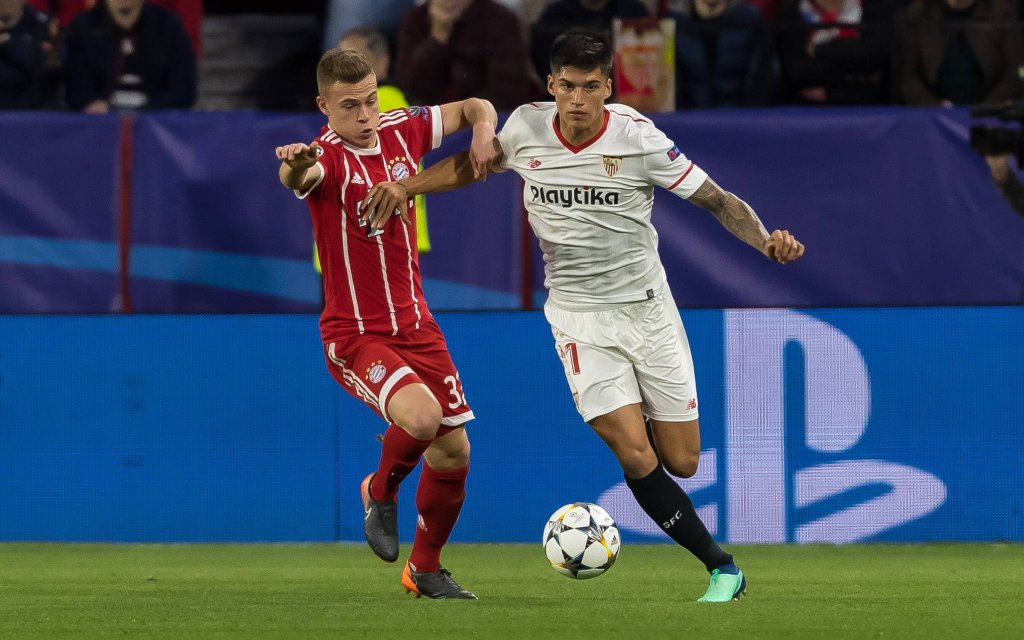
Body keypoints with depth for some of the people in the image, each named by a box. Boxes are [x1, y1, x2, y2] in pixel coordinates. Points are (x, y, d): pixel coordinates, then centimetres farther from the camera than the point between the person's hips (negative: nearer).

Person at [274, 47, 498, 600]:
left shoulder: (400, 131, 1)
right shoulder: (328, 156, -17)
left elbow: (472, 108, 18)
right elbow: (298, 177, -43)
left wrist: (483, 129, -6)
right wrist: (295, 164, -67)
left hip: (414, 322, 6)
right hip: (354, 336, -6)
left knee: (453, 452, 8)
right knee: (421, 415, -30)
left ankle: (425, 568, 30)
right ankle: (380, 493, 2)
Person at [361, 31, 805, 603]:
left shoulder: (637, 138, -15)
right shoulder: (526, 129, -8)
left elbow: (717, 200, -11)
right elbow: (474, 163, 15)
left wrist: (765, 240, -29)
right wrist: (407, 185, 4)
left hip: (648, 307, 0)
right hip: (579, 314, 0)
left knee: (681, 462, 1)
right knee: (636, 456, -15)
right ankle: (721, 567, -1)